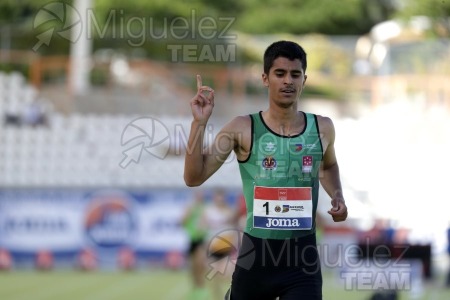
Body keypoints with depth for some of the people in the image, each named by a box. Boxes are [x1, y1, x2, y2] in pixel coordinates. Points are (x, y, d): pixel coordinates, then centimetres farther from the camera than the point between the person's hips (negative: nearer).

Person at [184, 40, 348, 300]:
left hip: (302, 255, 1)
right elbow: (194, 178, -10)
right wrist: (200, 123, -19)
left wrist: (337, 197, 7)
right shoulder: (243, 129, -6)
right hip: (257, 252, -1)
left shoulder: (322, 128, 3)